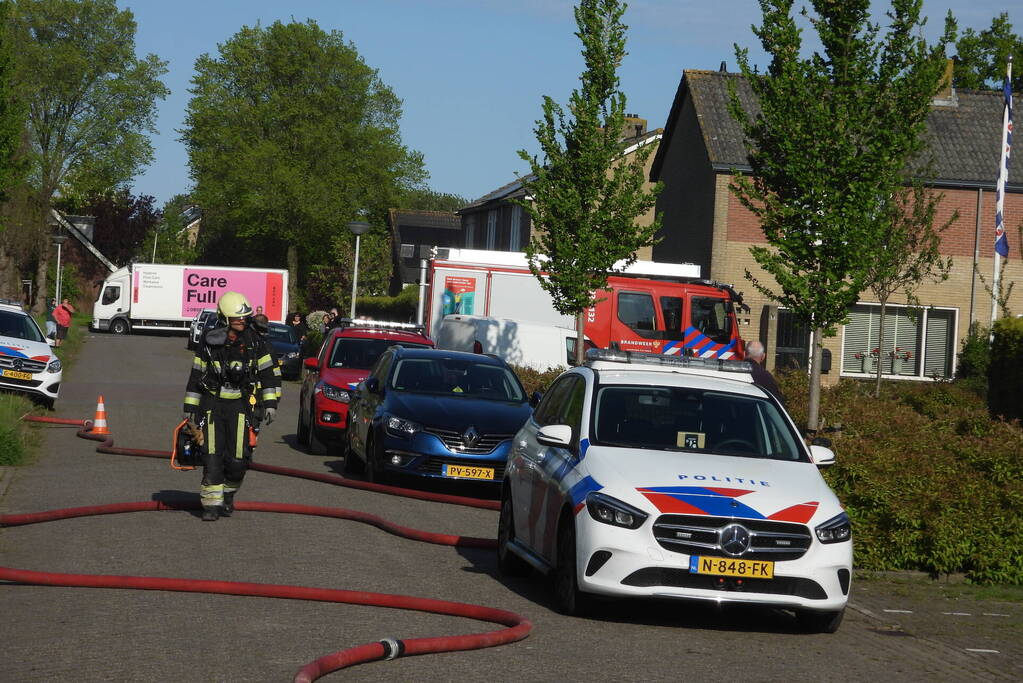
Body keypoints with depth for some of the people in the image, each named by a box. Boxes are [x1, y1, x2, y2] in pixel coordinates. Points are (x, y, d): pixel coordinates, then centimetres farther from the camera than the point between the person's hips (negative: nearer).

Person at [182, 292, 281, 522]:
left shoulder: (255, 342, 0)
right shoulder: (208, 342, 2)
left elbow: (269, 373, 5)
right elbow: (196, 375, 10)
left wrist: (270, 404, -2)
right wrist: (190, 408, 10)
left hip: (240, 405, 0)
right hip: (212, 404, 0)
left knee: (238, 458, -4)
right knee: (212, 457, -6)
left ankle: (228, 494, 21)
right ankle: (212, 503, 0)